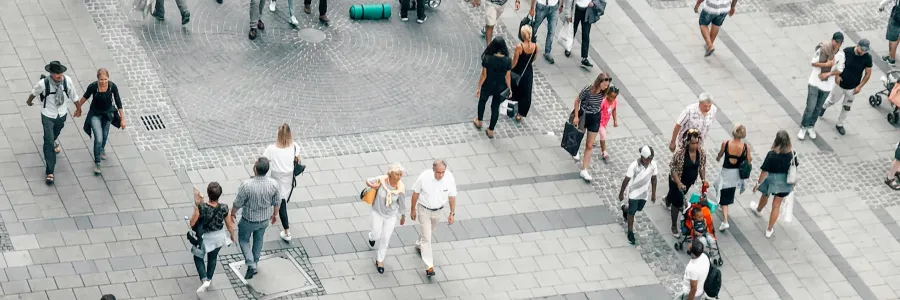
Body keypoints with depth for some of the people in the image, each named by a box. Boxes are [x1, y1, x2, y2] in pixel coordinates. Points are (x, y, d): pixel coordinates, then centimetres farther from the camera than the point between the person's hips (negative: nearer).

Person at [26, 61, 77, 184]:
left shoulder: (67, 80, -23)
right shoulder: (43, 84, -29)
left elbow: (73, 96, -5)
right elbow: (34, 93, -6)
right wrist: (29, 101, 15)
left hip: (62, 114, 3)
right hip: (48, 115, -3)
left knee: (56, 133, 31)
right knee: (48, 142, -7)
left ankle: (53, 142, 69)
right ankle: (49, 172, -2)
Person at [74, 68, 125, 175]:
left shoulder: (112, 86, -25)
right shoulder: (93, 86, -28)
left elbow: (118, 103, -14)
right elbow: (85, 97, -7)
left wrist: (122, 119, -11)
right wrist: (78, 108, 9)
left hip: (108, 113, 2)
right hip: (95, 114, -2)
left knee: (105, 135, 25)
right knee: (98, 139, -12)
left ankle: (102, 148, 60)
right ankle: (97, 162, 10)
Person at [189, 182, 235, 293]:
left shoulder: (201, 208, -34)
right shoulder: (224, 208, -25)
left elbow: (192, 223, -21)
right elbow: (230, 225, -11)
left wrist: (196, 205, -18)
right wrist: (232, 236, 10)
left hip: (205, 238, -3)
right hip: (219, 237, 3)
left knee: (198, 257, 24)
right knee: (213, 257, 29)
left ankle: (204, 280, 9)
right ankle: (209, 278, 48)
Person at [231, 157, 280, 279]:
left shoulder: (247, 185, -34)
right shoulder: (274, 184, -23)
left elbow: (238, 203, -18)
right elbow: (276, 202, -6)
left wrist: (232, 213, 3)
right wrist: (275, 214, 15)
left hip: (249, 220, -3)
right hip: (264, 219, 3)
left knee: (244, 239, 23)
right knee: (258, 240, 29)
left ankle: (251, 265, 11)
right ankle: (255, 262, 47)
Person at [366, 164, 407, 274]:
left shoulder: (401, 187, -24)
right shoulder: (382, 180, -27)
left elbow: (402, 202, -7)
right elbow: (368, 181, -8)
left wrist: (403, 216, 7)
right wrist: (372, 185, -33)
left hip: (391, 215, 0)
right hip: (378, 212, 0)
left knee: (385, 239, 10)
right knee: (376, 236, 11)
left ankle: (379, 260, 33)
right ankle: (372, 236, 52)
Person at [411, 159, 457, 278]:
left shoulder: (449, 178, -25)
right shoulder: (424, 177, -30)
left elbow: (452, 196, -9)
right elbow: (416, 193, -12)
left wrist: (452, 213, -3)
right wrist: (412, 209, -2)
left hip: (438, 210, 3)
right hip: (424, 210, -3)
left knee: (427, 232, 27)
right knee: (426, 237, -4)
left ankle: (419, 246, 57)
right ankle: (429, 266, 0)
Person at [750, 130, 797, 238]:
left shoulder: (772, 154, -29)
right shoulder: (791, 154, -17)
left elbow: (765, 171, -22)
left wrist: (758, 184, -8)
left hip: (771, 180, -2)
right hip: (784, 182, 2)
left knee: (765, 196, 31)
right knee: (776, 205, 15)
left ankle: (758, 209, 65)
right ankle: (769, 230, 27)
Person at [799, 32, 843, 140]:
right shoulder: (822, 49, -15)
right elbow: (813, 62, -10)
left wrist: (828, 74, -10)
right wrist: (827, 64, -20)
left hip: (827, 86, 3)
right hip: (815, 82, -3)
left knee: (818, 108, 13)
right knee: (810, 107, -5)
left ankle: (811, 127, 31)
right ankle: (803, 128, 11)